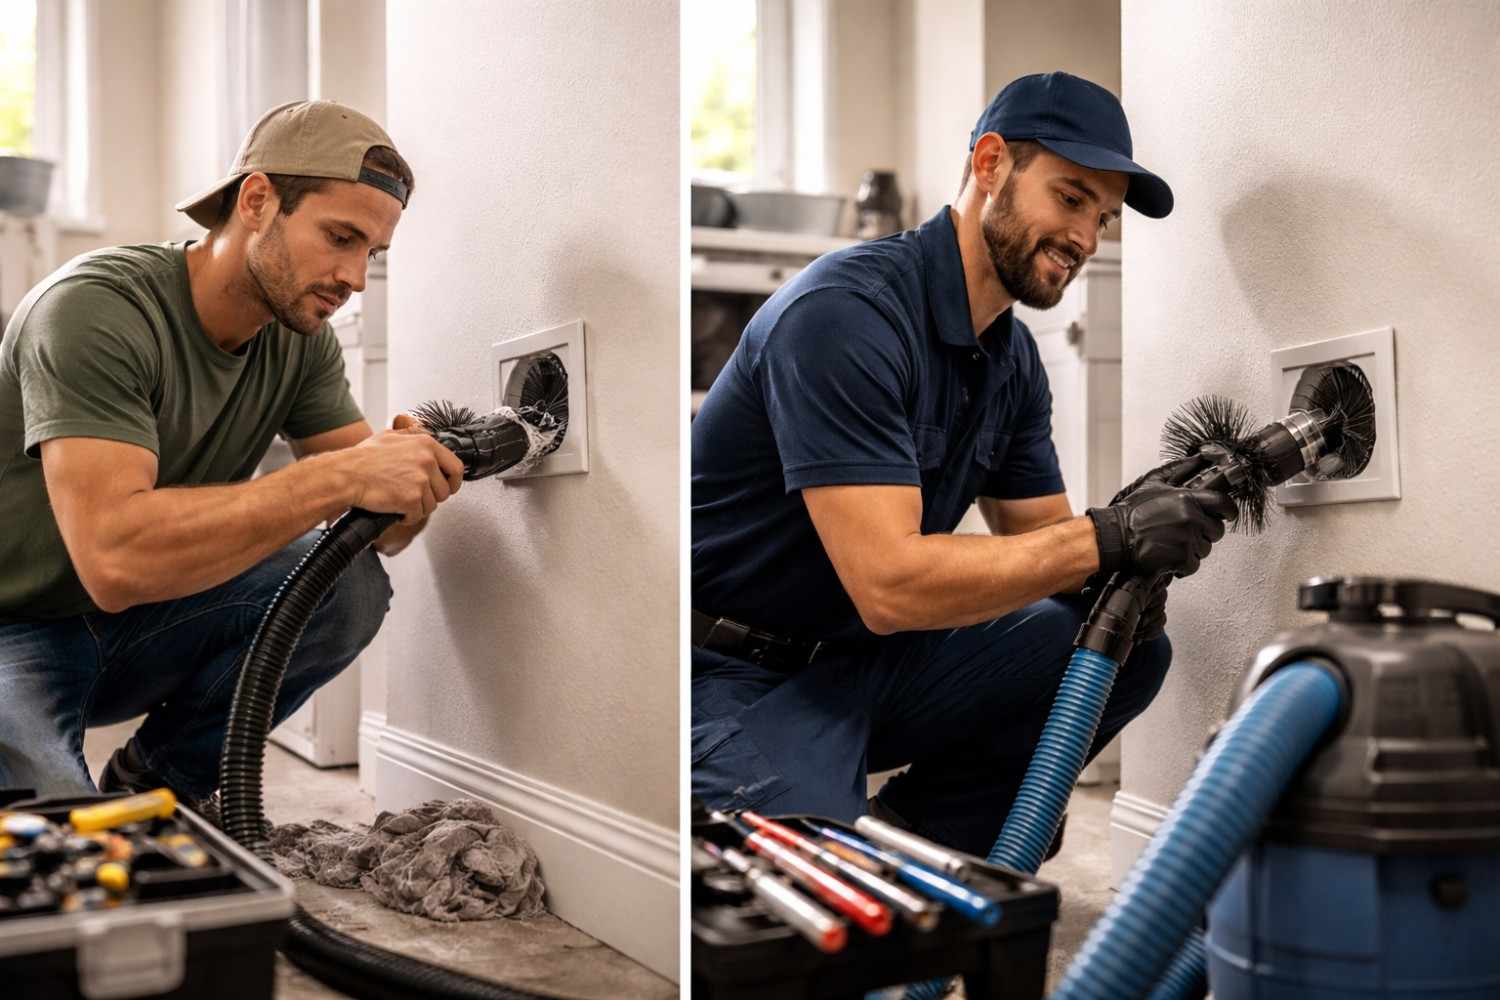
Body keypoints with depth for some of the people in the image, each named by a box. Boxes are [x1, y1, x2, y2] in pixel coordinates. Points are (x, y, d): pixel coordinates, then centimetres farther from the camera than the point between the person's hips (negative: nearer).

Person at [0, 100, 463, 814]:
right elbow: (114, 557, -38)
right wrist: (342, 475, -40)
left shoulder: (300, 341, -4)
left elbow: (377, 526, -3)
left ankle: (160, 781, 2)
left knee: (349, 585, -18)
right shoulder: (96, 309, -26)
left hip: (135, 624, 7)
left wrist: (412, 483, -28)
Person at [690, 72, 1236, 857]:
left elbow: (1042, 543, 8)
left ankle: (906, 836, 6)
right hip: (736, 680, -8)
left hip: (865, 664, 9)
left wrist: (1136, 565, -14)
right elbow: (890, 584, -29)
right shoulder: (846, 311, -23)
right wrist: (1110, 537, -28)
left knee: (1127, 650, -2)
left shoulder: (1012, 356, 5)